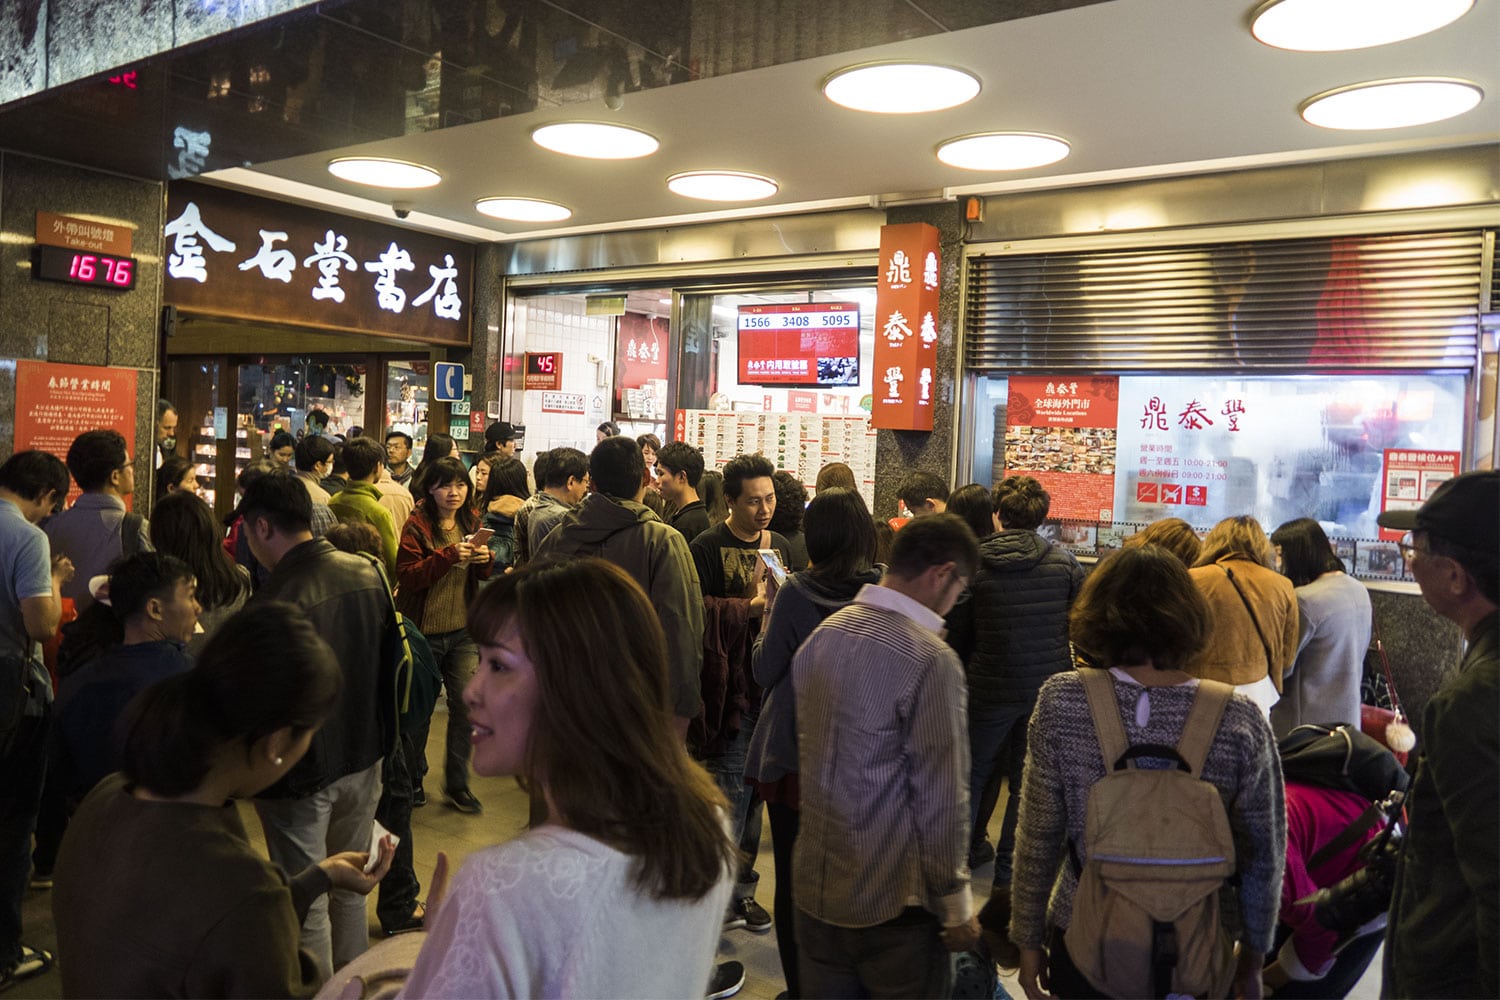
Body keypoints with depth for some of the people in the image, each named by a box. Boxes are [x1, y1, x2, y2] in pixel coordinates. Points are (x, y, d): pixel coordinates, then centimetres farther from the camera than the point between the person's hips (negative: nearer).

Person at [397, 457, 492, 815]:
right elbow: (406, 576, -18)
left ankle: (457, 783, 14)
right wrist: (448, 555, -28)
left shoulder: (471, 522, 7)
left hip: (464, 631, 4)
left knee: (466, 704, -1)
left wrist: (484, 561, -7)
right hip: (425, 630, -4)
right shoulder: (417, 525, -9)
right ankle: (413, 777, 30)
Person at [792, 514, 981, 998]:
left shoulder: (822, 634, 0)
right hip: (893, 903, -7)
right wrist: (956, 905, -7)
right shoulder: (931, 659, -22)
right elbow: (940, 798, -18)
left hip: (814, 888, 7)